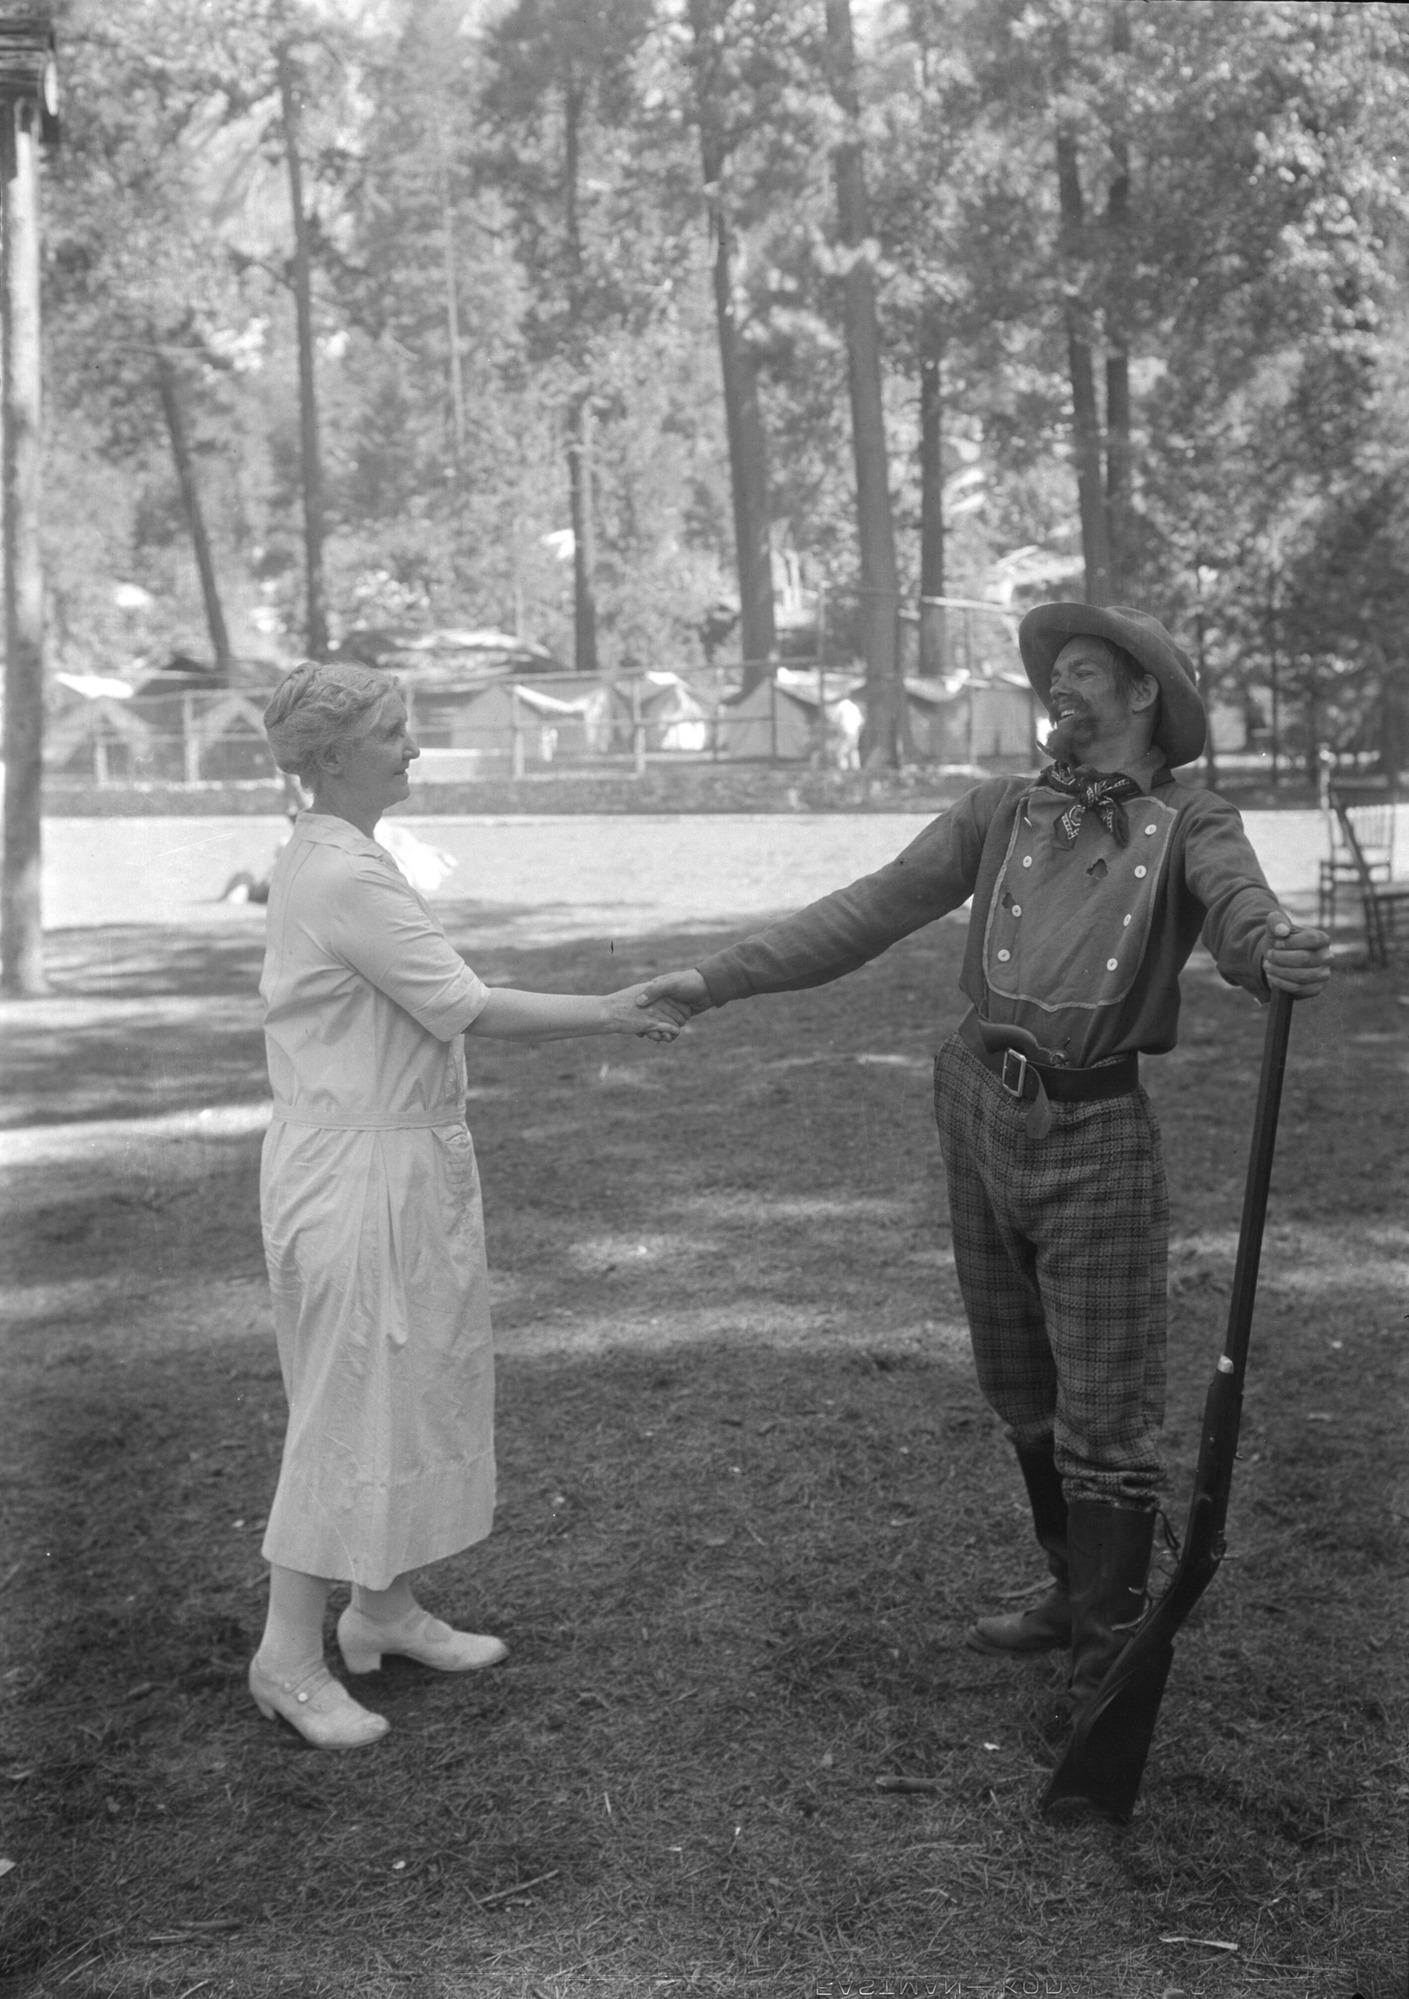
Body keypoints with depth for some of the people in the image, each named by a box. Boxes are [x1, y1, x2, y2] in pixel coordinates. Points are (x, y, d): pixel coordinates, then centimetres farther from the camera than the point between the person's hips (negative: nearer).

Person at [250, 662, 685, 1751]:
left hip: (405, 1159, 10)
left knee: (417, 1384, 17)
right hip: (359, 1171, -10)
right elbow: (469, 1009, -20)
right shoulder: (345, 878, -21)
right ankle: (290, 1653, 10)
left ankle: (383, 1605, 30)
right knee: (350, 1404, -1)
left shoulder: (331, 861, 10)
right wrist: (612, 1013, -12)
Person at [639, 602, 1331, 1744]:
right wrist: (718, 978, -2)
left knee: (1107, 1410, -1)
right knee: (1022, 1393, 15)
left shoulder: (1189, 824, 0)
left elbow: (1238, 912, -21)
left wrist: (1279, 956, -46)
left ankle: (1113, 1657, 10)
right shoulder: (1002, 814, 9)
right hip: (982, 1118, 5)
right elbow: (870, 913, 5)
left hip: (1098, 1137, -4)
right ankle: (1079, 1599, 33)